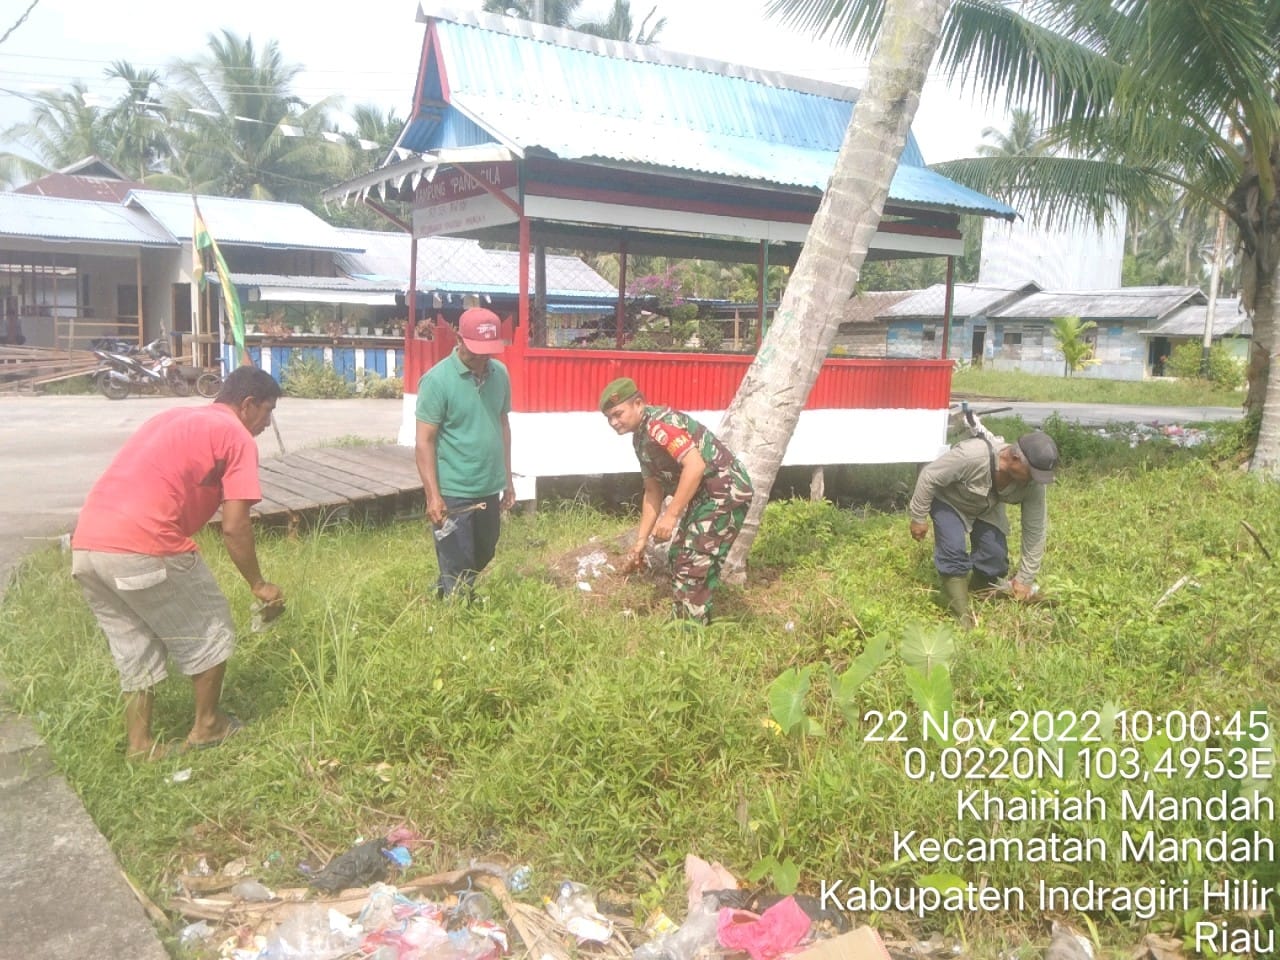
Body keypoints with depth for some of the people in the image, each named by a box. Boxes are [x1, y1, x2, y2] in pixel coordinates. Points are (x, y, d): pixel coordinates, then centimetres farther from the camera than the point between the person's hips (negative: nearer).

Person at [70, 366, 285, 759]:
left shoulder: (173, 417, 26)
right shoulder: (237, 436, 2)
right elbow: (234, 527, -4)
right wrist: (258, 585, 9)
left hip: (86, 545, 8)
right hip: (143, 548, -8)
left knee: (134, 647, 23)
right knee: (209, 631, 14)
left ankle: (139, 744, 27)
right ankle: (207, 726, 27)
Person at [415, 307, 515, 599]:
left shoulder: (500, 373, 3)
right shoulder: (437, 380, -14)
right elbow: (424, 441, -14)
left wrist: (507, 478, 15)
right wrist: (433, 496, -19)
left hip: (489, 489, 7)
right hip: (453, 493, -6)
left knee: (483, 558, 21)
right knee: (459, 570, 2)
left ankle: (442, 596, 43)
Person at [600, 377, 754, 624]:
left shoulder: (659, 424, -19)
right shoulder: (641, 438, 12)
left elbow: (695, 466, -29)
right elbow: (653, 492, 17)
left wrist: (671, 515, -26)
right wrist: (640, 542, 14)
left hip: (726, 492, -11)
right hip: (703, 496, 11)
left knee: (694, 567, -9)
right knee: (679, 559, 17)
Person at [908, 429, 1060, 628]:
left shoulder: (1033, 483, -27)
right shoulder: (973, 455, -44)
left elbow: (1035, 530, -17)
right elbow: (929, 477, -31)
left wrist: (1025, 579, -12)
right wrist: (918, 518, -21)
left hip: (986, 509, 4)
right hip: (948, 501, -4)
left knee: (996, 557, -8)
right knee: (954, 550, -24)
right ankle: (962, 613, -12)